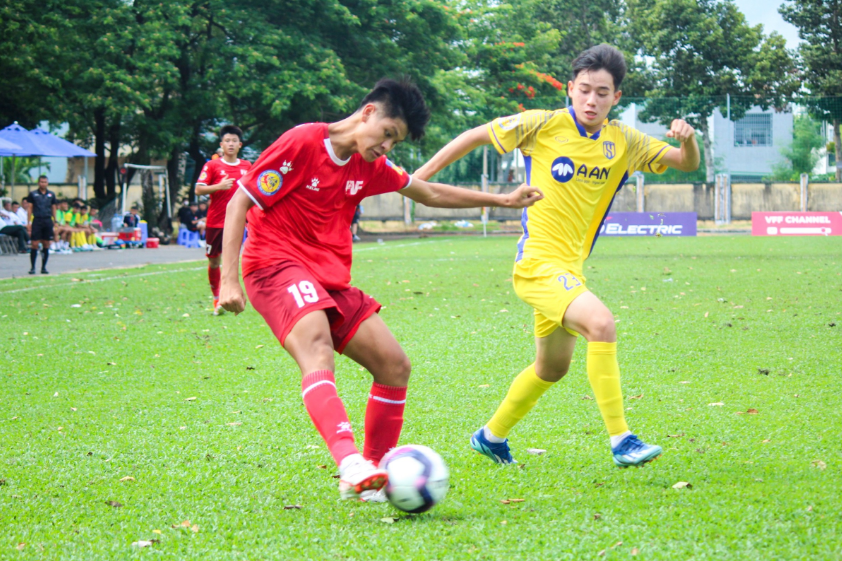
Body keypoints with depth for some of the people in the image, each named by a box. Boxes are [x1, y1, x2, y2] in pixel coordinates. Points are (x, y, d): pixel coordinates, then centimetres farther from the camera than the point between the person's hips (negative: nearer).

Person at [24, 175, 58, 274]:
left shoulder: (51, 195, 11)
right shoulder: (33, 194, 4)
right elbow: (30, 209, 4)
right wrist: (28, 223, -2)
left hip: (48, 221, 2)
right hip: (37, 221, -2)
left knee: (46, 245, 4)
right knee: (34, 245, -6)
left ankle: (43, 267, 12)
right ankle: (32, 267, 0)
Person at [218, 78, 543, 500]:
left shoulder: (369, 166, 13)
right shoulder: (301, 143, -10)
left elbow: (429, 193, 28)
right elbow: (239, 202, -10)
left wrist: (502, 200, 28)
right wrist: (229, 278, -18)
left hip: (331, 278, 9)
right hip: (277, 264, -9)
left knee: (394, 364, 2)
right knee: (318, 353, -33)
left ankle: (371, 473, 12)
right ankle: (350, 462, -53)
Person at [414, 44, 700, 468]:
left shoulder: (623, 142, 5)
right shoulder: (545, 126, -9)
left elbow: (686, 164, 7)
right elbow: (478, 135, 1)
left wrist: (687, 139, -16)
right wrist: (423, 175, -1)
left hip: (569, 269, 8)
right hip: (537, 262, -8)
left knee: (553, 366, 22)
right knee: (601, 322, -29)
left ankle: (491, 436, 42)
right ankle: (620, 441, -26)